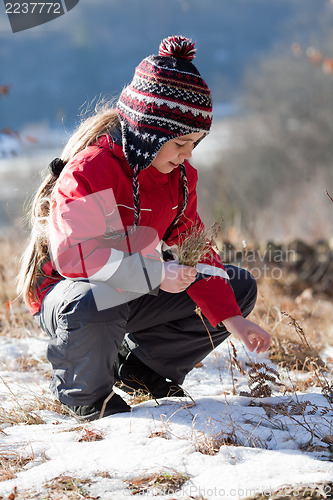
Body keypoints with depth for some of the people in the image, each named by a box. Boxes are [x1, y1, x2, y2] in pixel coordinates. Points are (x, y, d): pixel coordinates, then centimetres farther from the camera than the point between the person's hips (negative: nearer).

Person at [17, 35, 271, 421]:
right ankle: (84, 392, -12)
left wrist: (232, 319, -9)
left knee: (239, 287, 2)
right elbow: (74, 254, -34)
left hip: (136, 291, 8)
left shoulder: (179, 175, 0)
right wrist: (157, 274, -35)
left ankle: (141, 366, 10)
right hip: (64, 289, -8)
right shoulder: (90, 171, -26)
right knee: (95, 304, -45)